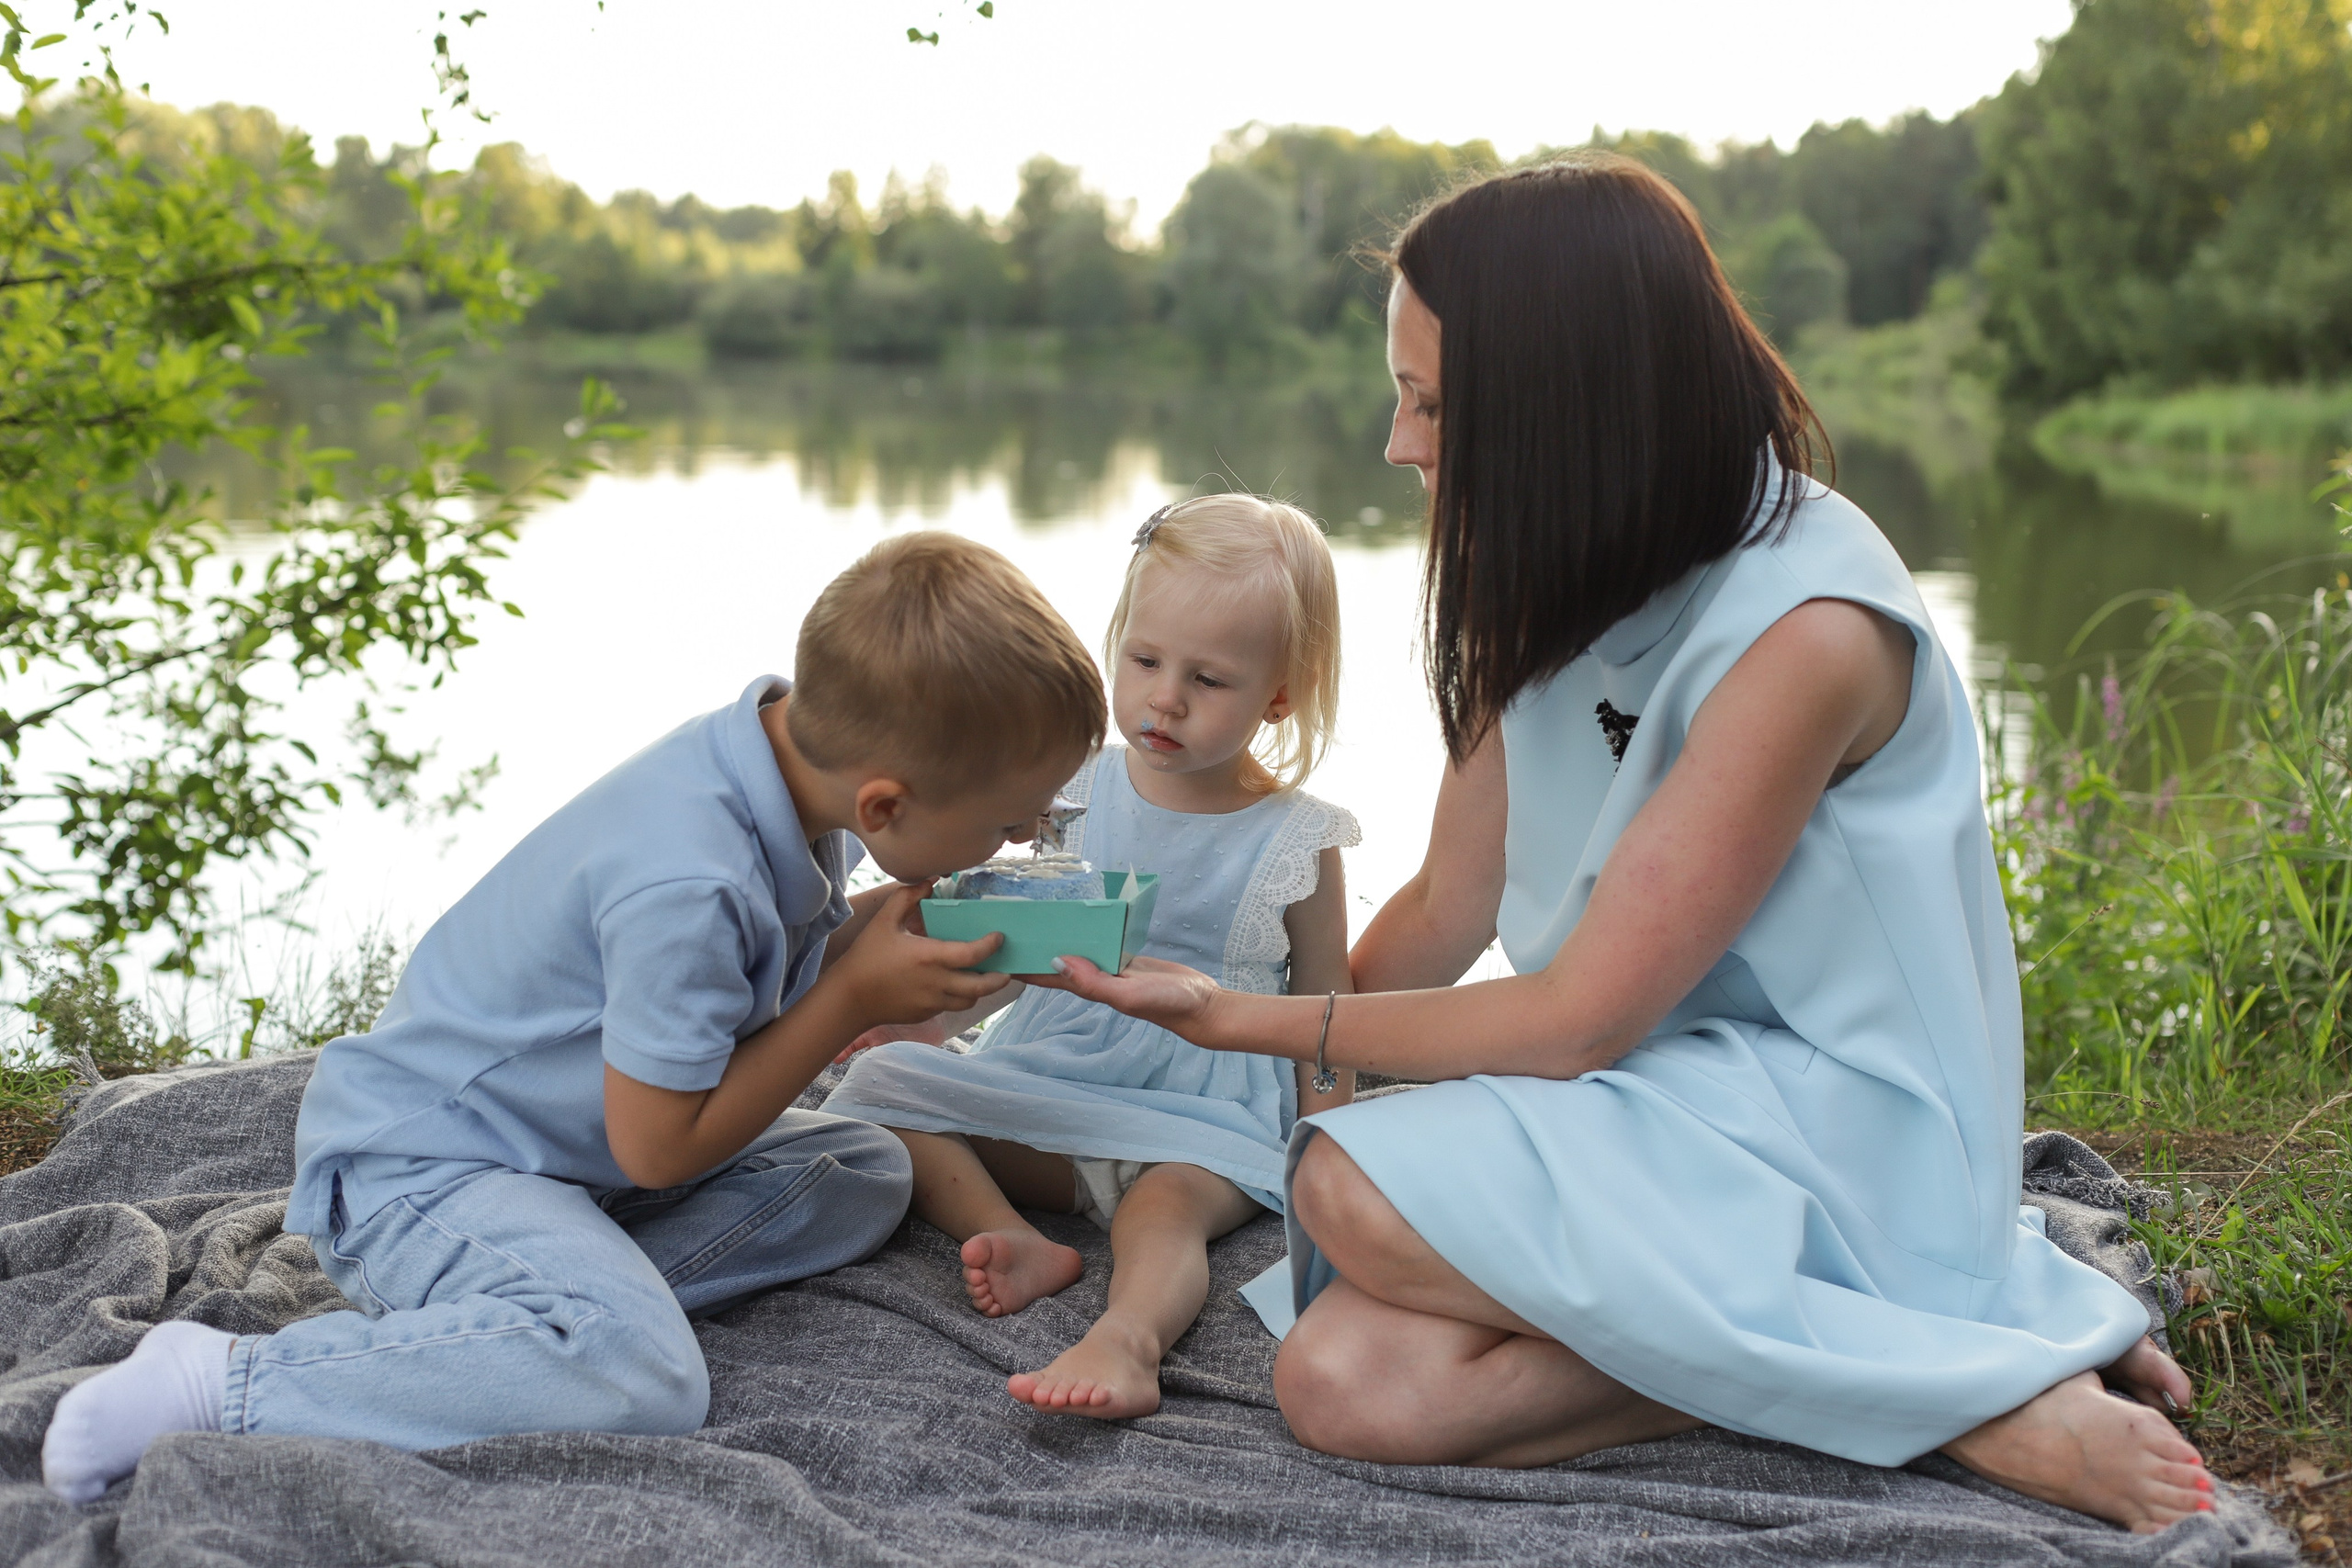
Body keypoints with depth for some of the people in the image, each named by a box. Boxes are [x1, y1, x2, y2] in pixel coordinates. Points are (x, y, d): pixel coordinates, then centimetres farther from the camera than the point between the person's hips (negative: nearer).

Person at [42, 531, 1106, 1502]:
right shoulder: (687, 889, -33)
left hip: (577, 1136, 10)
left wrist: (880, 926, -3)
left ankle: (553, 1293, -8)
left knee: (865, 1173, 4)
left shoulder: (799, 746, -6)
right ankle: (226, 1384, -19)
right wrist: (855, 997, -18)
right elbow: (659, 1146, -21)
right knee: (637, 1380, -33)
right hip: (419, 1165, -10)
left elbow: (768, 980, 15)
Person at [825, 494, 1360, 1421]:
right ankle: (1018, 1242, -31)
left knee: (1169, 1200, -35)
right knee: (880, 1081, -14)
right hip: (1046, 1084, 4)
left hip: (1207, 1122, -4)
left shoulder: (1296, 842, -2)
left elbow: (1324, 1024, 6)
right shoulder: (1073, 791, 4)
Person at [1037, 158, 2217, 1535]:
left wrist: (1250, 1019, -10)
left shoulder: (1803, 627, -22)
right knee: (1348, 1383, -19)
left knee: (1362, 1191, -28)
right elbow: (1447, 917, 10)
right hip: (1657, 1101, 7)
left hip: (1836, 1139, -7)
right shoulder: (1558, 596, 4)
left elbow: (1580, 1019, -19)